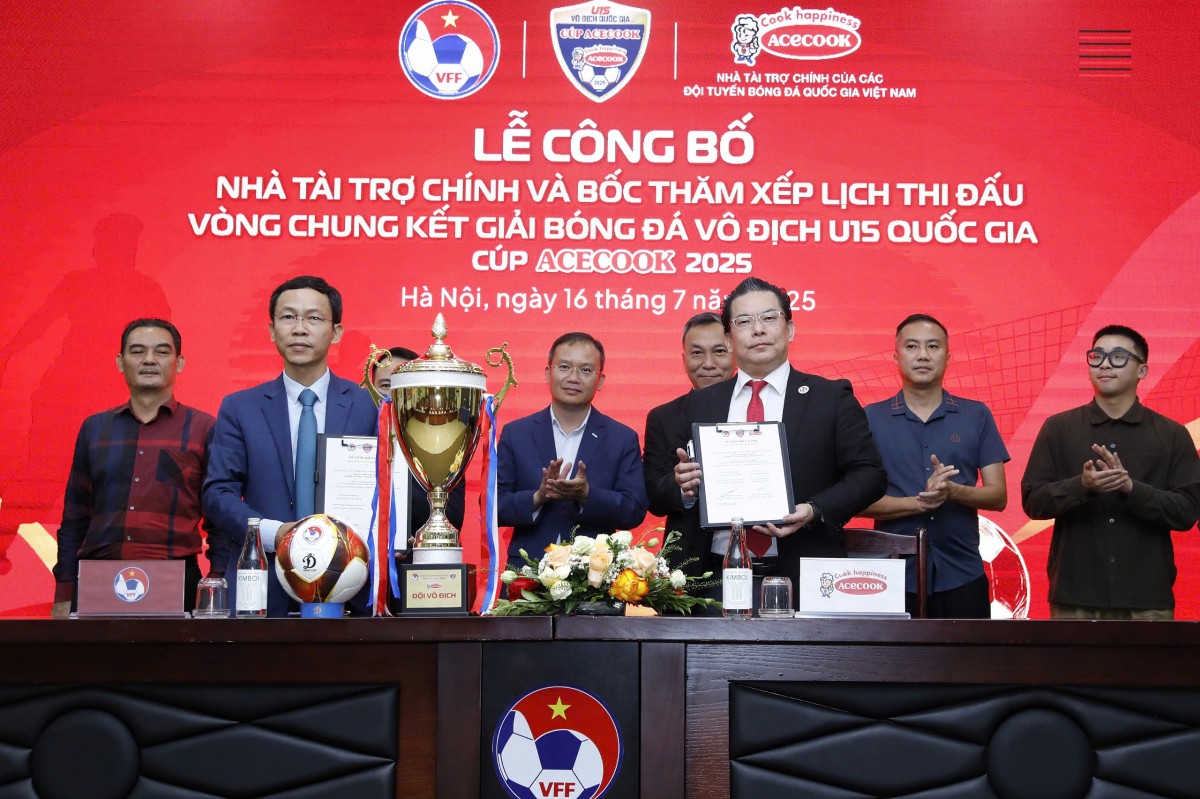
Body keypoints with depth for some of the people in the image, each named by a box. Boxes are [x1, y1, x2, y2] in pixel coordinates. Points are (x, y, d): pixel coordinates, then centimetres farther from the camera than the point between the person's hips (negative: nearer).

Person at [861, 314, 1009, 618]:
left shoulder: (977, 416, 8)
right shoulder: (872, 418, 4)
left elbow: (998, 496, 3)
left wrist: (952, 491, -16)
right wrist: (919, 502, -18)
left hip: (962, 578, 1)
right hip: (895, 578, -1)